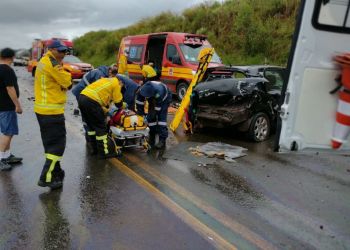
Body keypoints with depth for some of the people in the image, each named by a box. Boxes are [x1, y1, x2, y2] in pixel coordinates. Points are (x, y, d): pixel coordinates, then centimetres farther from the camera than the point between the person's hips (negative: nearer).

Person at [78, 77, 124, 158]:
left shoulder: (107, 80, 28)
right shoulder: (116, 84, 4)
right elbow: (118, 103, 8)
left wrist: (104, 109, 27)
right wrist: (121, 105, 29)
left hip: (82, 97, 9)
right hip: (91, 101, -9)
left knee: (91, 125, 20)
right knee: (101, 127, 2)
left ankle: (95, 148, 31)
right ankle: (105, 152, 8)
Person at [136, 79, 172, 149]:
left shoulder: (159, 93, -47)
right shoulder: (142, 89, -32)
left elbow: (157, 108, -35)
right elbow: (139, 100, -16)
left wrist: (151, 115, -28)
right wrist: (140, 112, -15)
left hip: (164, 98, -5)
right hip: (153, 99, 6)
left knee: (161, 118, -18)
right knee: (150, 118, -2)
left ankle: (162, 141, -17)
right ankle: (151, 139, 10)